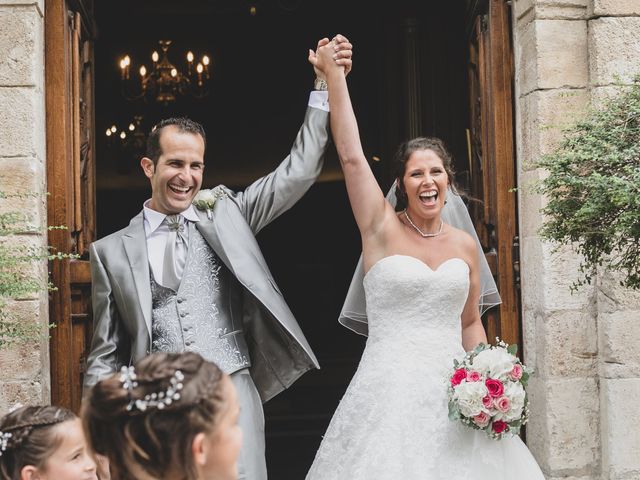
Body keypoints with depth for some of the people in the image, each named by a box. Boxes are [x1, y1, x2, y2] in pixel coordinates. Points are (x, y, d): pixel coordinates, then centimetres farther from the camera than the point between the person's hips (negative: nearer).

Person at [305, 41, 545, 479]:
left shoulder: (465, 246, 8)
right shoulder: (383, 229, -2)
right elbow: (351, 156, -10)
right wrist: (334, 73, -11)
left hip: (454, 392, 4)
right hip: (392, 393, -3)